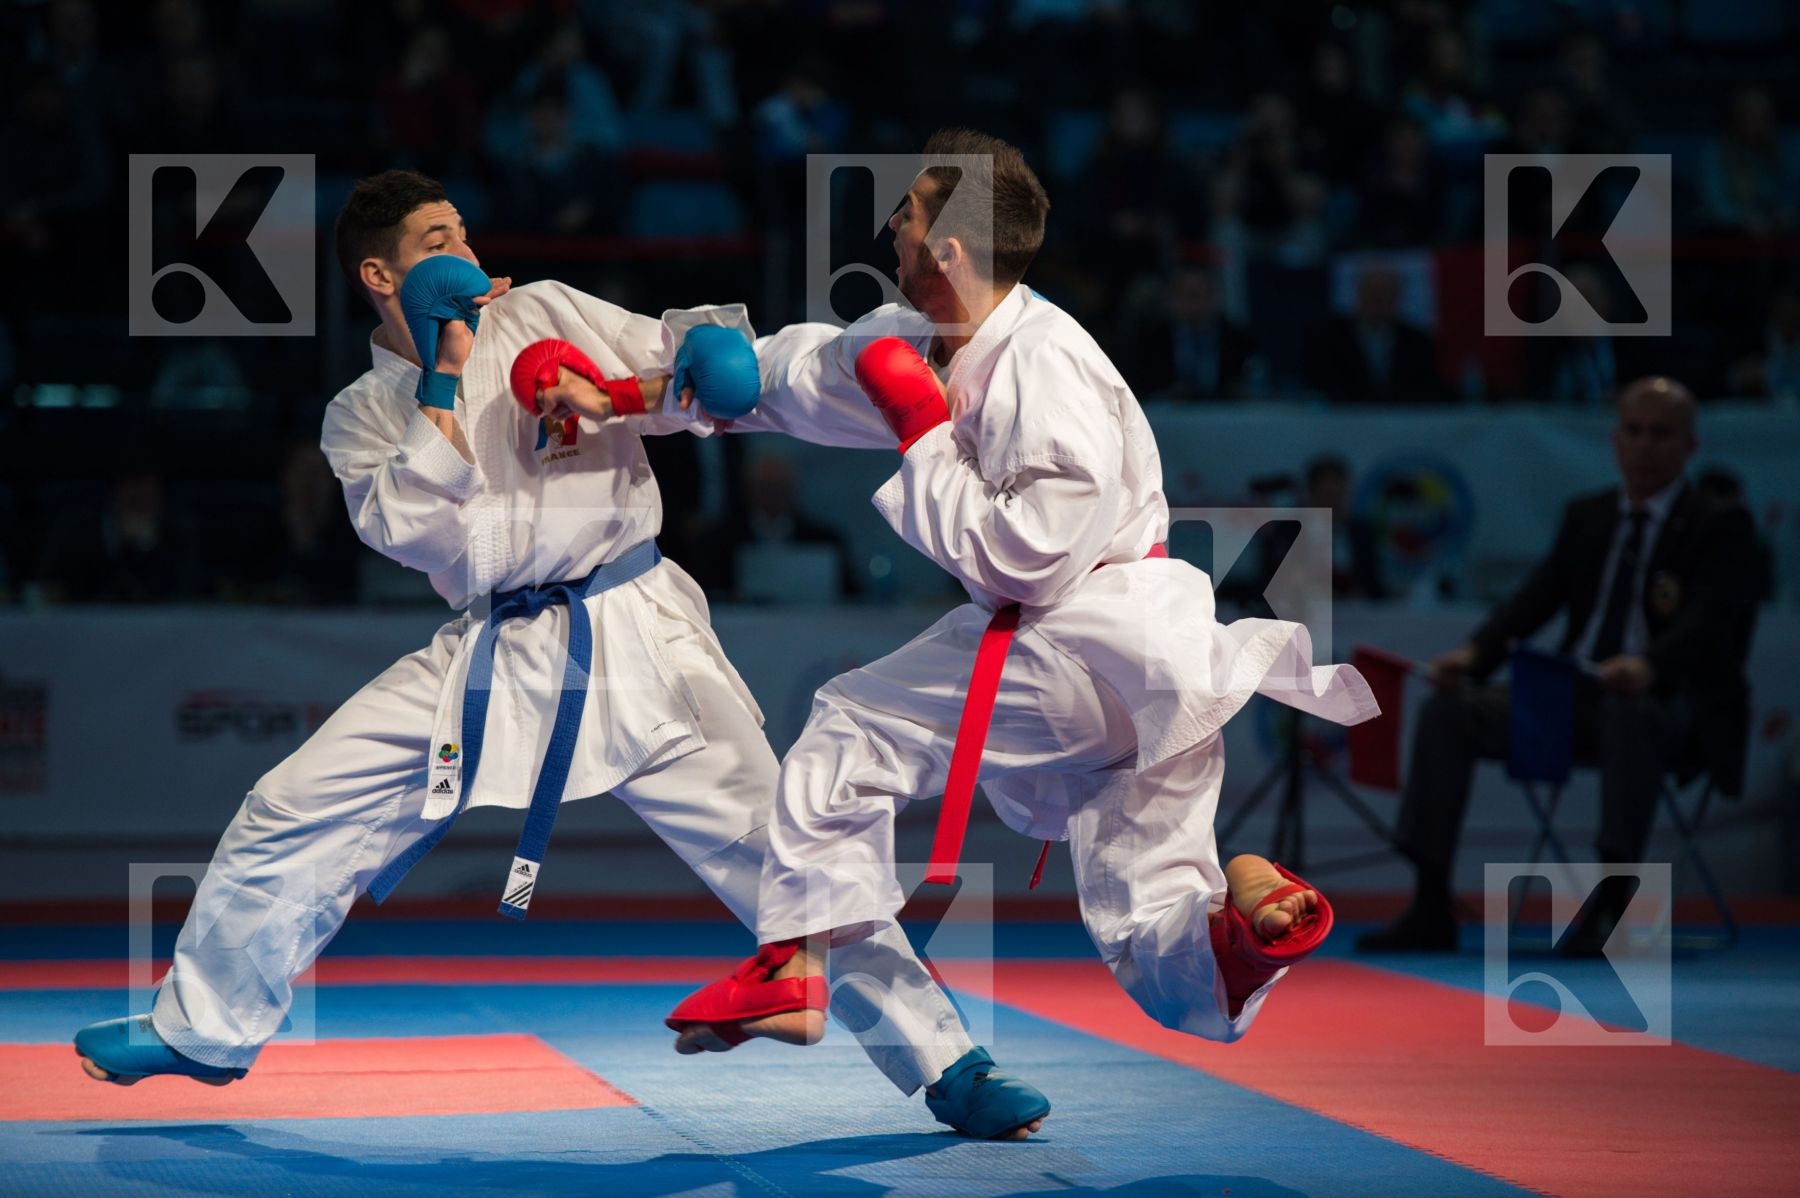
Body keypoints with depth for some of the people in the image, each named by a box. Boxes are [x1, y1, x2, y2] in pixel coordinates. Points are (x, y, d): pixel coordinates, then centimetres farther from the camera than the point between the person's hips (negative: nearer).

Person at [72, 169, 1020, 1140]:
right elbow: (418, 530, -11)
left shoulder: (545, 315, 4)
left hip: (636, 639, -2)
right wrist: (443, 379, -12)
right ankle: (203, 1029, 19)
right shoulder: (363, 416, 6)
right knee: (289, 814, 0)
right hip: (490, 655, 2)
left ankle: (935, 1055, -2)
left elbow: (687, 361, 3)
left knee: (769, 837, -10)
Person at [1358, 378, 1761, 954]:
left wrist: (1648, 665, -39)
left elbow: (1709, 620, -17)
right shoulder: (1585, 516, 18)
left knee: (1629, 711, -42)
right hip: (1577, 694, 6)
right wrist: (1475, 652, -13)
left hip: (1673, 702, -6)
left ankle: (1610, 907, -42)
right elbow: (1536, 598, 9)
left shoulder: (1721, 525, 1)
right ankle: (1430, 908, -16)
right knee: (1447, 710, -12)